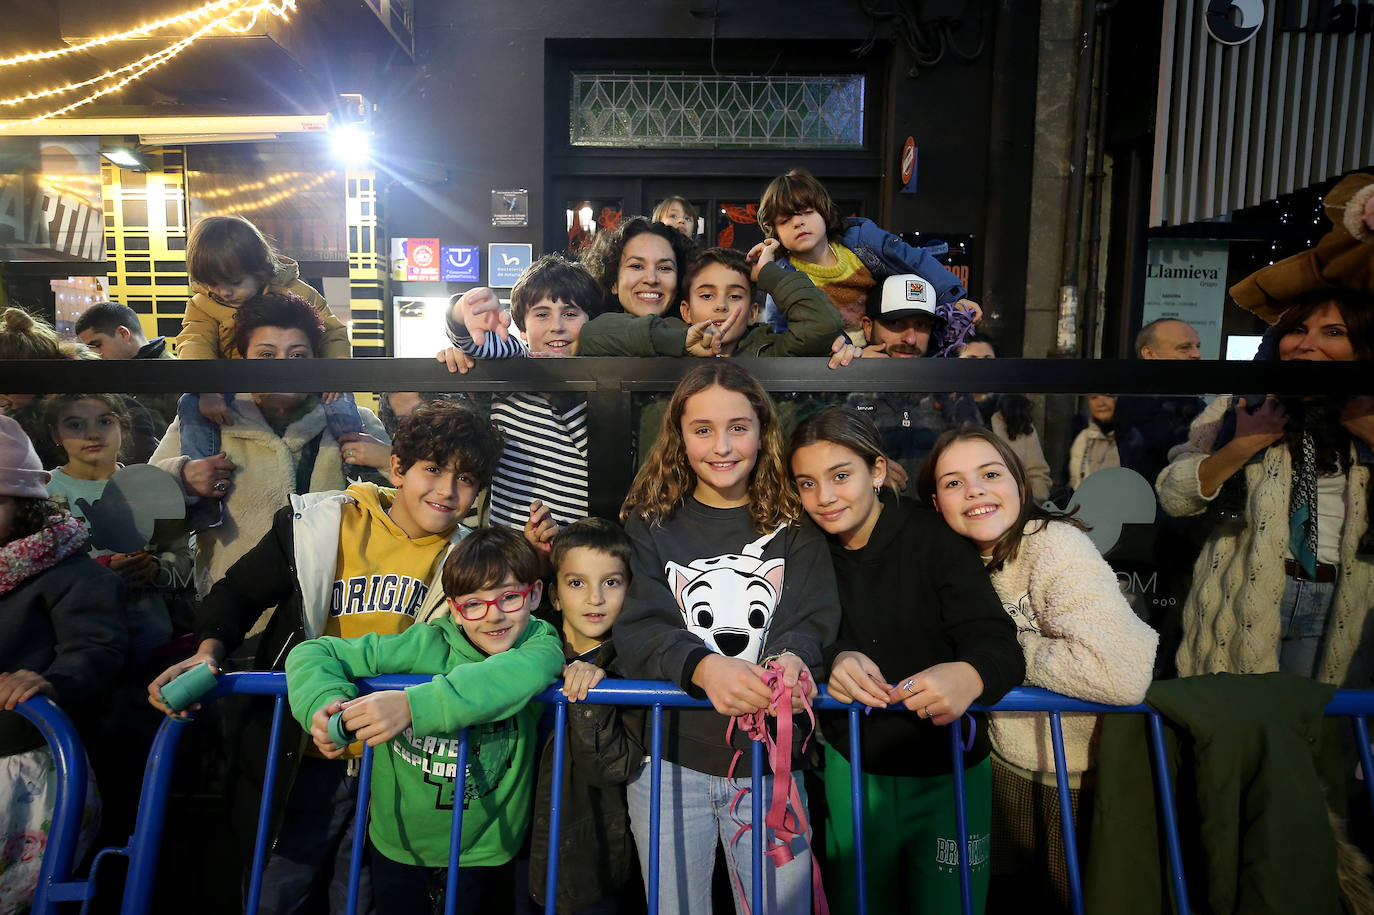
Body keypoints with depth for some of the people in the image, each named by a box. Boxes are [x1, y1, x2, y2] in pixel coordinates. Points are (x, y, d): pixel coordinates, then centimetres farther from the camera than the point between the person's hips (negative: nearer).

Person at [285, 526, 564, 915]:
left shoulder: (541, 642, -16)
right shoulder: (426, 645, -14)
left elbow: (524, 672, -42)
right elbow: (313, 652, -8)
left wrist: (414, 705, -50)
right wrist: (323, 700, -30)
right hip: (396, 843, 1)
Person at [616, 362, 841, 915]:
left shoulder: (794, 526, 3)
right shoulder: (650, 523, 1)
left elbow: (814, 619, -7)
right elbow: (637, 629, -10)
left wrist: (791, 659, -31)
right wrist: (702, 666, -31)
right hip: (668, 760, 0)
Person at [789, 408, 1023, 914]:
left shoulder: (935, 540, -15)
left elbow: (998, 641, -21)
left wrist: (970, 674, -45)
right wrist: (833, 659, -33)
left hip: (946, 774, -3)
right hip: (851, 772, 3)